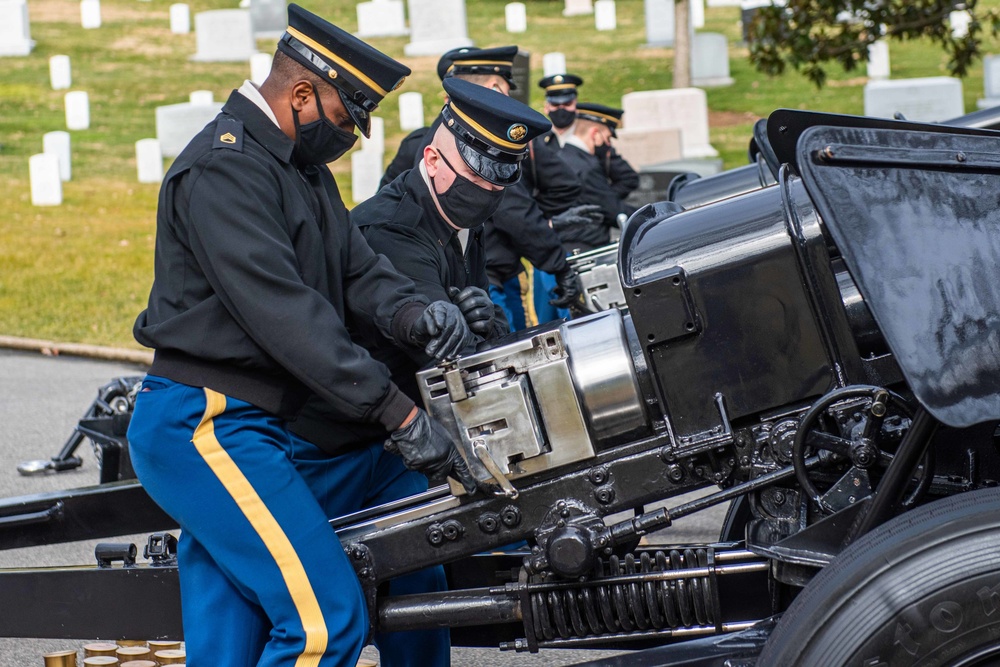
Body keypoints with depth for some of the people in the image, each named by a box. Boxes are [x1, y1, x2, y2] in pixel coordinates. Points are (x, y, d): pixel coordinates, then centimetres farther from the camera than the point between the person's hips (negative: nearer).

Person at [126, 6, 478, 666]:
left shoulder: (305, 171, 18)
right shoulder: (225, 167, -15)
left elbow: (358, 270, 10)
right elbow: (280, 309, -24)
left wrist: (415, 314, -14)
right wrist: (397, 411, -26)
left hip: (232, 429, 10)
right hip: (207, 429, -10)